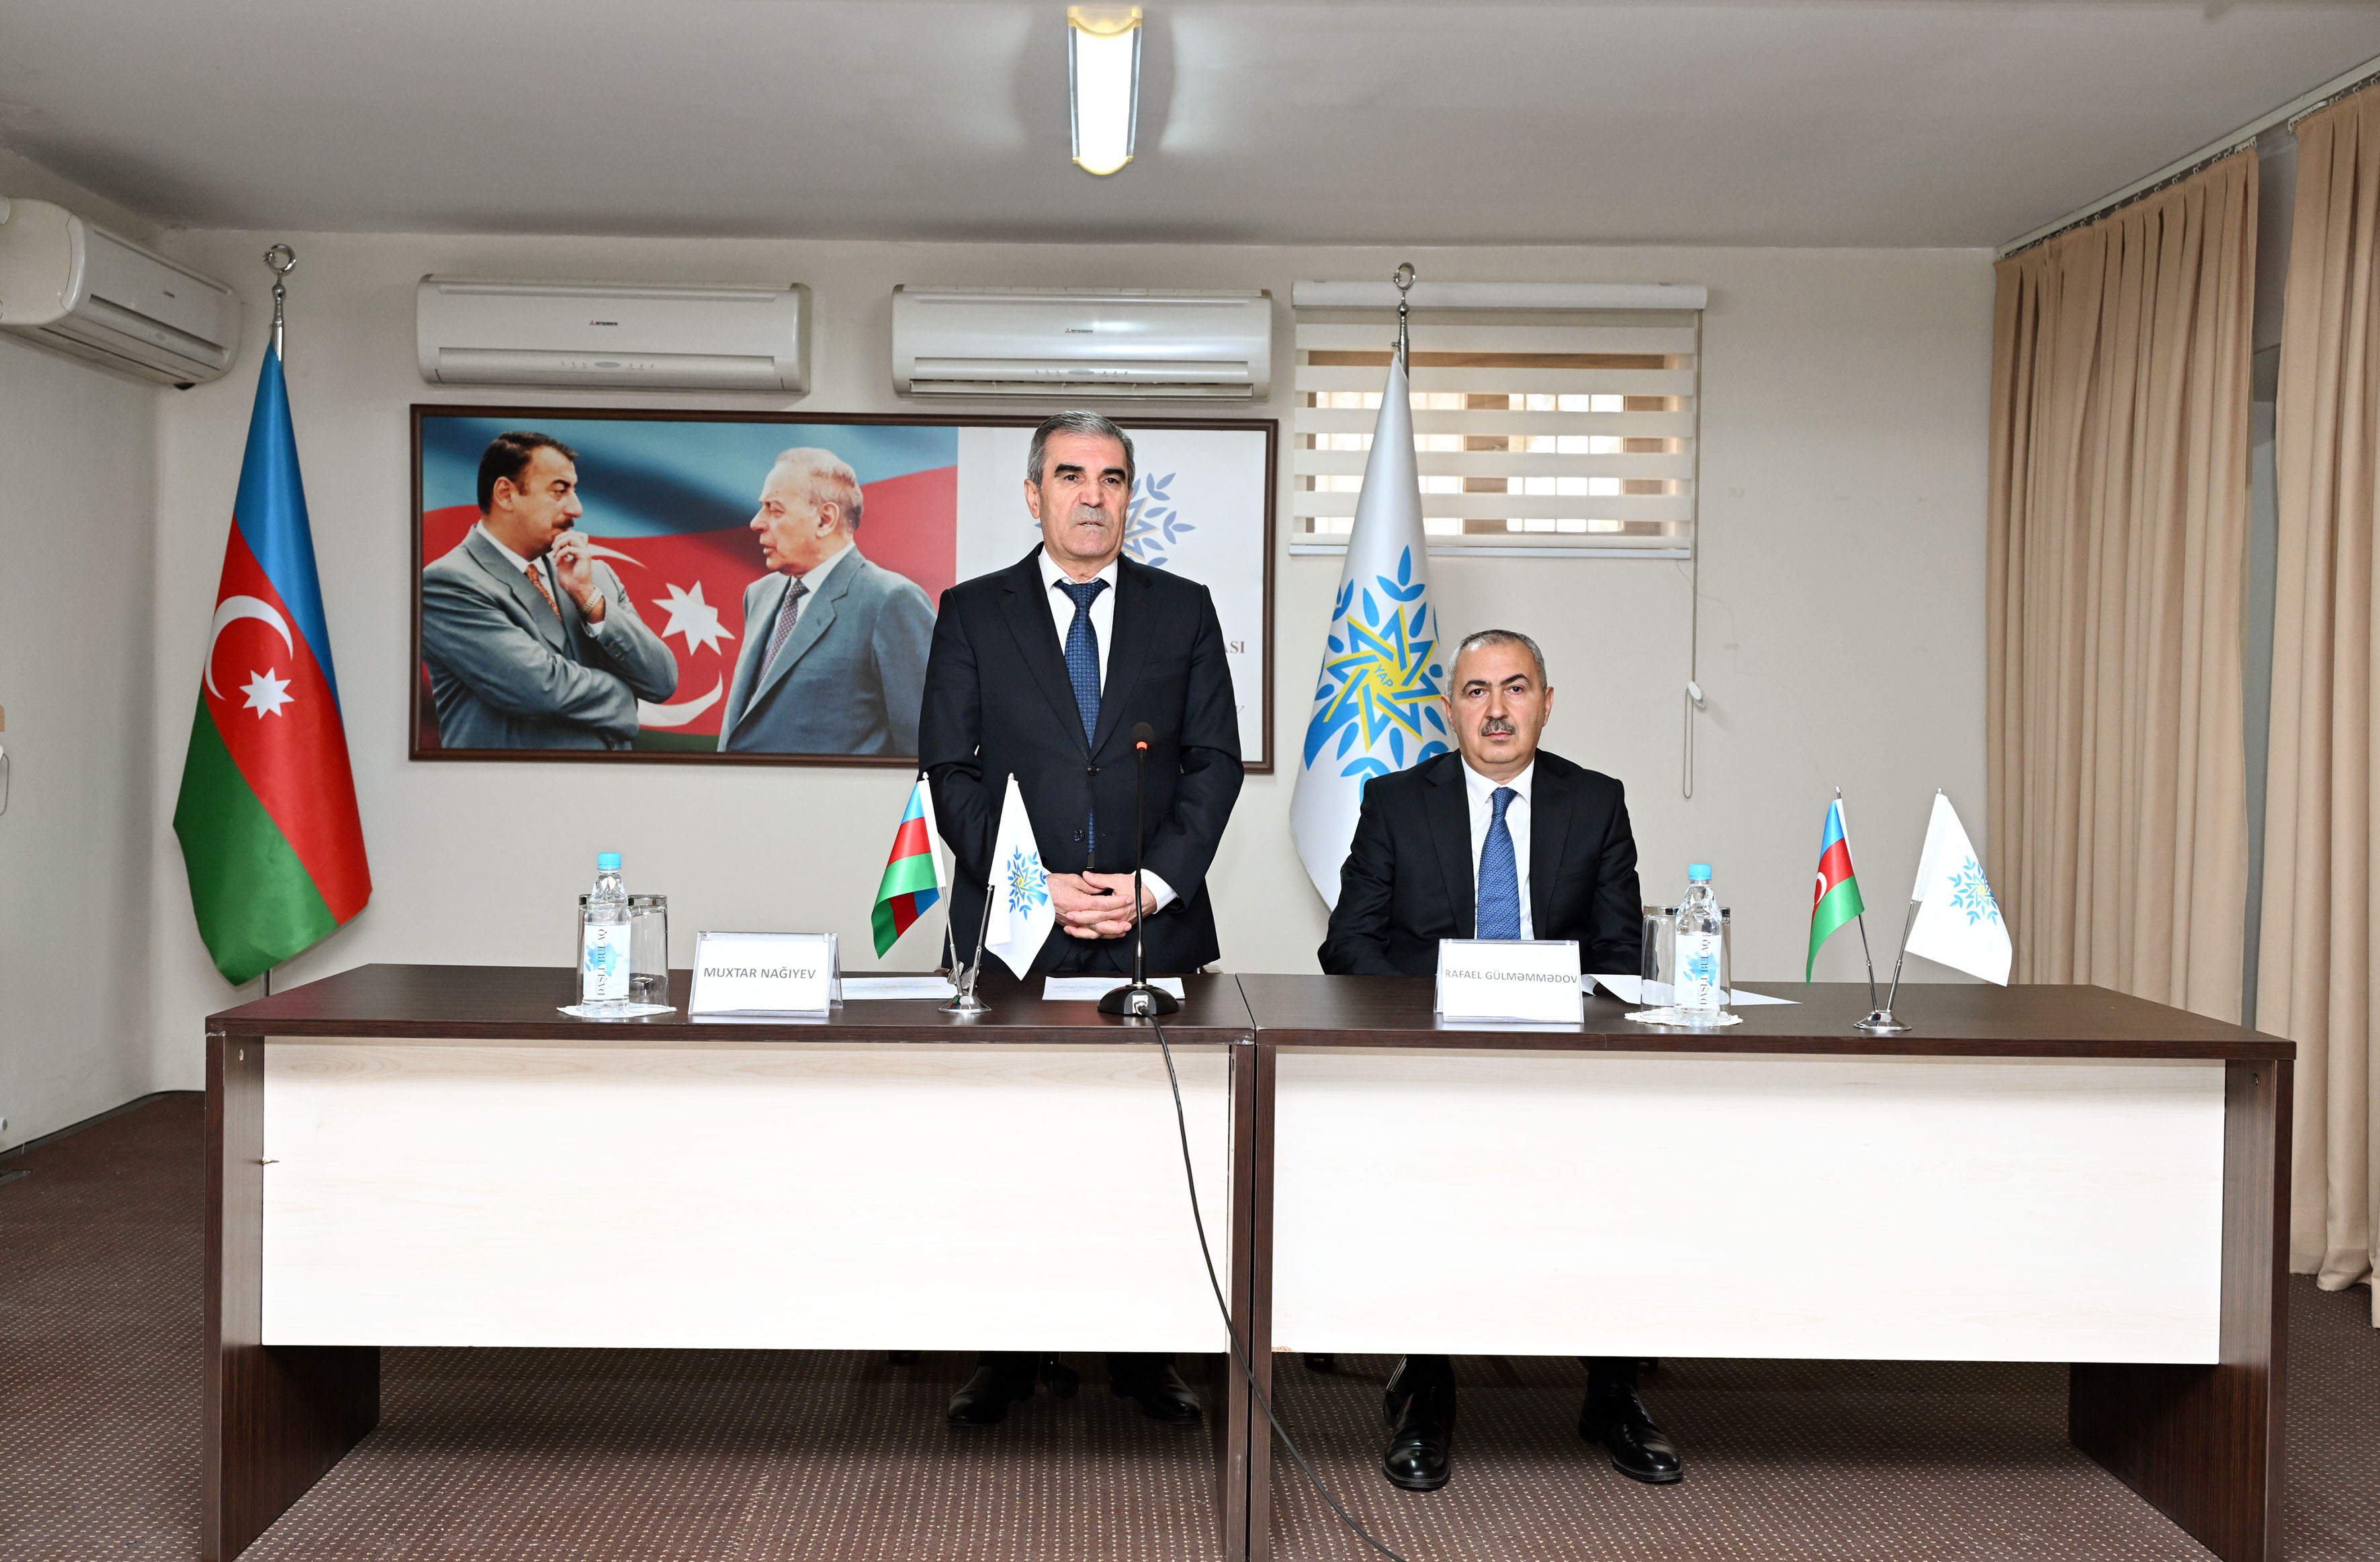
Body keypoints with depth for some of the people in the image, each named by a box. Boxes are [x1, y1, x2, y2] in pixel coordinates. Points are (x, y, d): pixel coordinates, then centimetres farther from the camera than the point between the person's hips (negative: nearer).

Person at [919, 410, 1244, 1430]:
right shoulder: (972, 611, 7)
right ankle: (1007, 1355, 19)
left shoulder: (1184, 610, 10)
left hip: (1156, 926, 1)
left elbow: (1215, 760, 5)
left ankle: (1144, 1355, 19)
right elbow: (951, 769, 2)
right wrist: (1037, 885, -10)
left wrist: (1151, 885, -8)